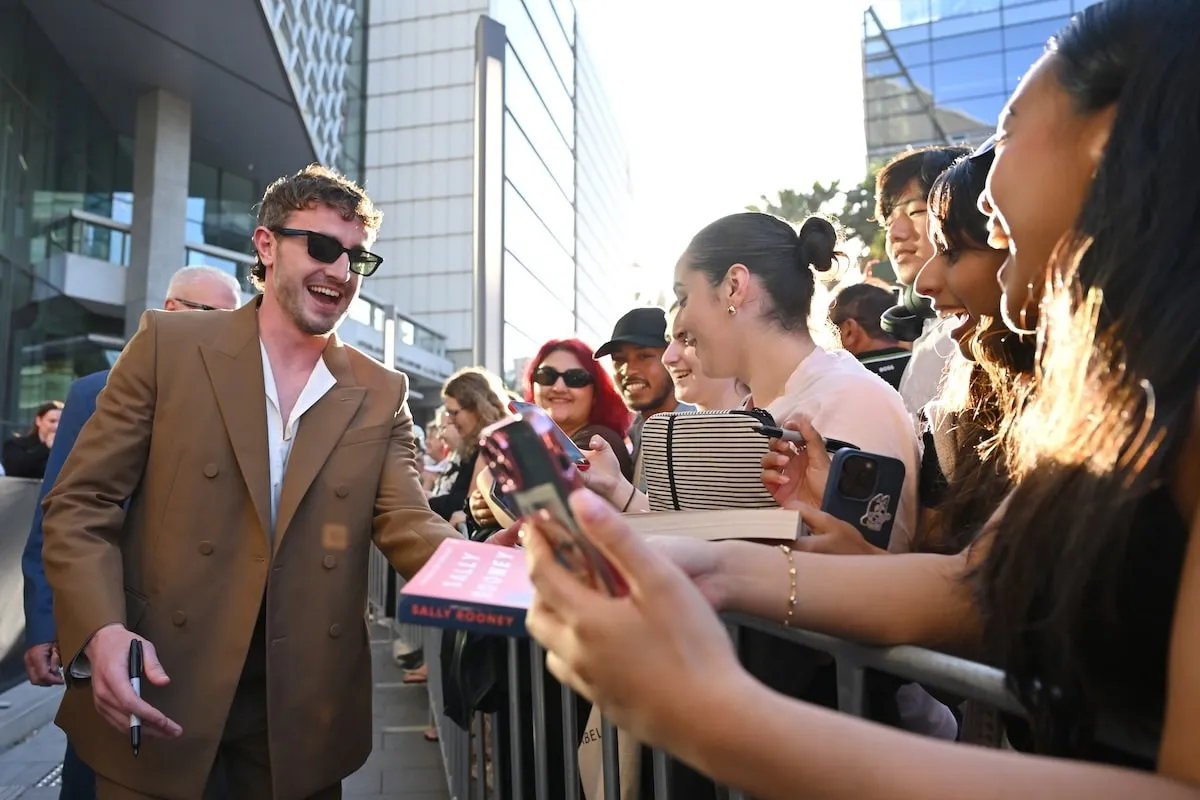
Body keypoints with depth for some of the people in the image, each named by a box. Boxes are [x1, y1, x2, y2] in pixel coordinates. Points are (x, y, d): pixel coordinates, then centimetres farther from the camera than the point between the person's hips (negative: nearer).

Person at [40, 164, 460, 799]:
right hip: (155, 696, -1)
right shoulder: (169, 345, -3)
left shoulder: (382, 395, 2)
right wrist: (100, 631, -18)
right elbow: (80, 503, -3)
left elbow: (407, 525, -5)